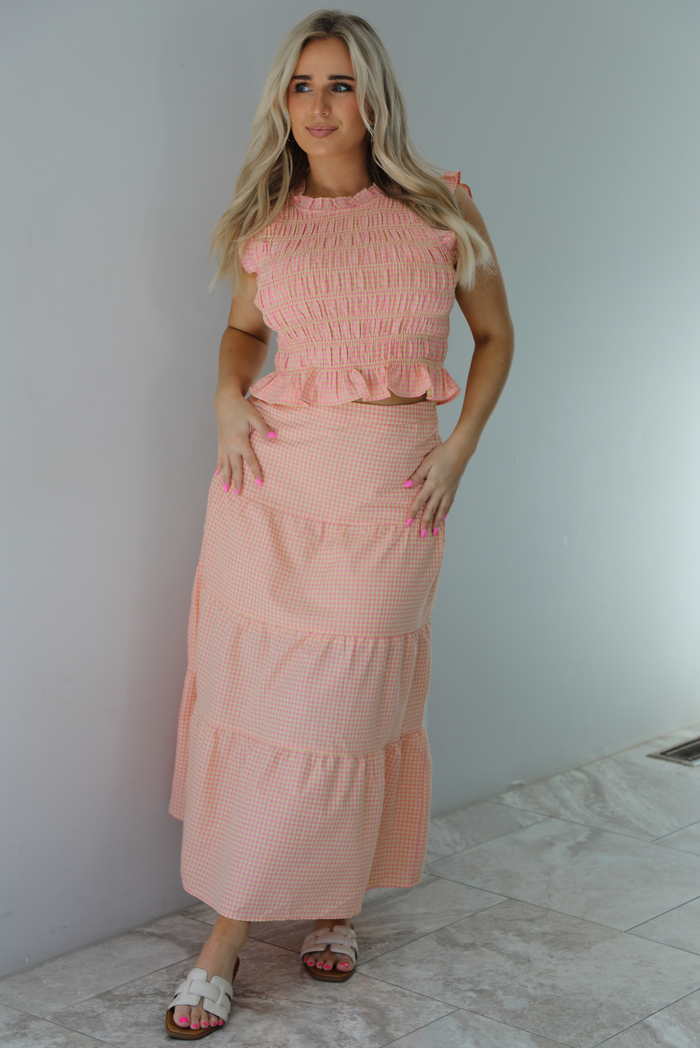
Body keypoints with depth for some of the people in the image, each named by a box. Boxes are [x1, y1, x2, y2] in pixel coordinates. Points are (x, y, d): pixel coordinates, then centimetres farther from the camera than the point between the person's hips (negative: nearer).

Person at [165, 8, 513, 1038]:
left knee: (338, 707, 2)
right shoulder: (265, 224, 5)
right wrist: (228, 398, 1)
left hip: (388, 492, -1)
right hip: (272, 485, 2)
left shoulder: (441, 210, 0)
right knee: (249, 693, 3)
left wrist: (460, 448, -1)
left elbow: (496, 336, 10)